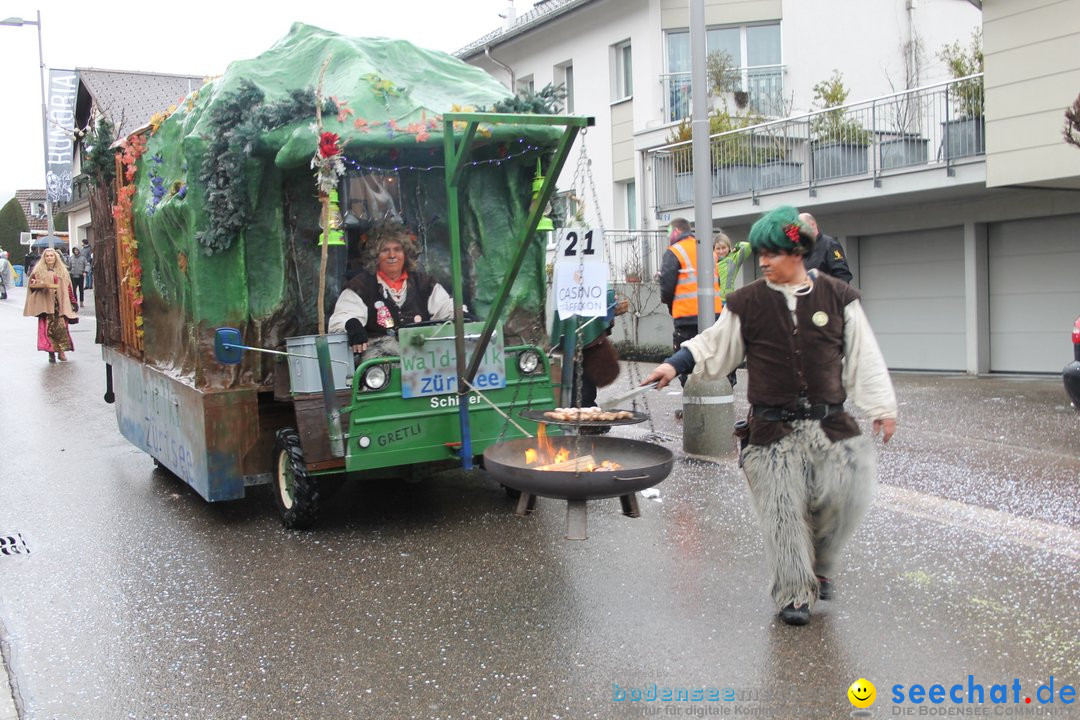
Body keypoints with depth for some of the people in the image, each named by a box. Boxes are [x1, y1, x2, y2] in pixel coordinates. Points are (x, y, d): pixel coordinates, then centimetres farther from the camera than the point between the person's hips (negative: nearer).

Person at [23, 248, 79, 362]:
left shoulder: (62, 271, 14)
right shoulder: (39, 270, 7)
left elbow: (68, 287, 14)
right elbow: (31, 284, 4)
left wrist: (73, 302, 9)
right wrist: (43, 285, -15)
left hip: (60, 304, 1)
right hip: (45, 304, -1)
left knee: (61, 327, -9)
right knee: (48, 328, -5)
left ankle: (61, 351, 2)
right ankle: (51, 353, 2)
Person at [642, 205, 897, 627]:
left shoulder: (837, 298, 3)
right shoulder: (748, 303, 1)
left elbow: (863, 358, 6)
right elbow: (714, 348, 11)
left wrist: (881, 407, 5)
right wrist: (675, 364, -1)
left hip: (828, 422, 1)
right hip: (773, 429, -1)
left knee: (845, 496, -5)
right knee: (783, 512, -1)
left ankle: (818, 563, 25)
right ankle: (795, 594, 14)